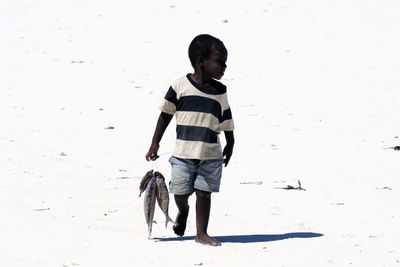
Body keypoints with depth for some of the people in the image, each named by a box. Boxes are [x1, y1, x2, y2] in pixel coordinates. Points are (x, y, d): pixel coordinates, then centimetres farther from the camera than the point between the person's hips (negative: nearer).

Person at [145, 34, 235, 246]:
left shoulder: (220, 92, 4)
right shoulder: (181, 86, -5)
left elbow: (226, 121, 14)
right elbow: (165, 114, 2)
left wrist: (230, 145, 15)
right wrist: (155, 143, 2)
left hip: (211, 154, 2)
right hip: (183, 151, -2)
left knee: (204, 193, 1)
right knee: (180, 192, 5)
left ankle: (201, 233, 11)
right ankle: (183, 212, 39)